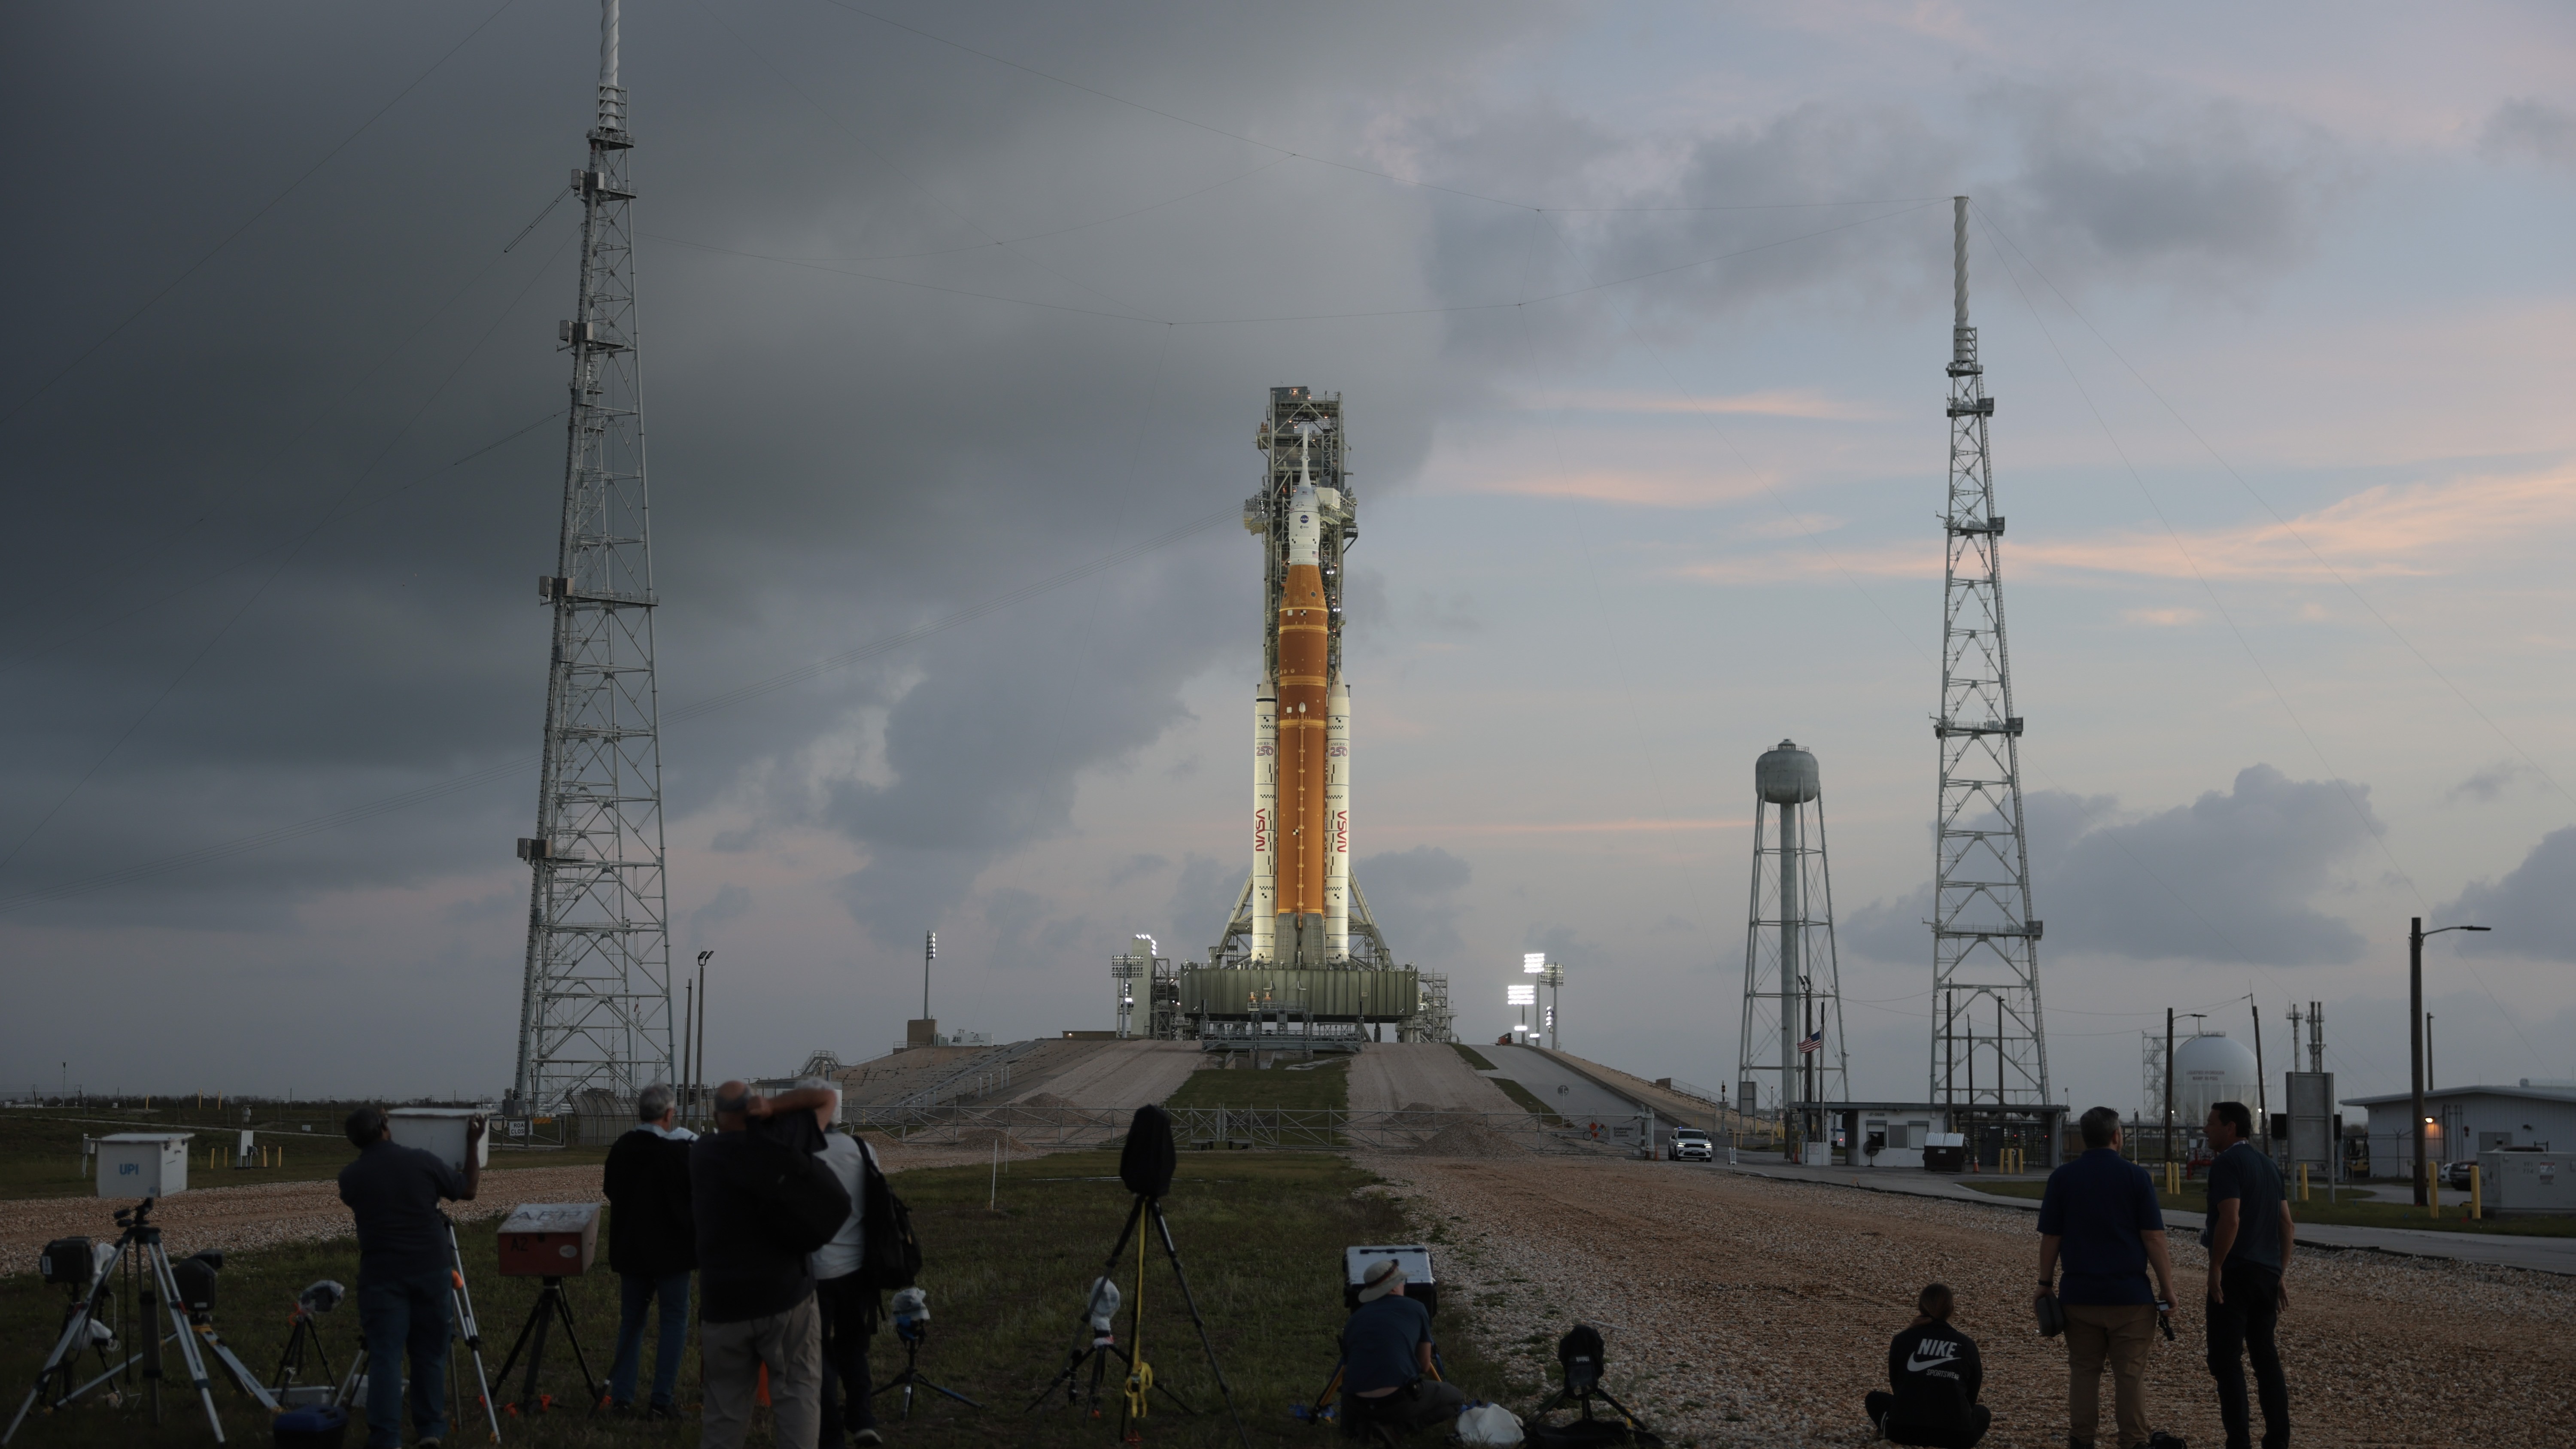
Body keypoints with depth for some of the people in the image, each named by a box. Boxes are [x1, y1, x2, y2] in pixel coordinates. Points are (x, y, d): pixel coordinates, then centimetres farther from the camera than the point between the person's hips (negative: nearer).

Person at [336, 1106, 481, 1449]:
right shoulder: (423, 1162, -2)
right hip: (431, 1269, 1)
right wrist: (473, 1144, 21)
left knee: (385, 1356, -3)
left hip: (382, 1275, -1)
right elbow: (469, 1190, 11)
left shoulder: (350, 1177, -2)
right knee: (430, 1352, 11)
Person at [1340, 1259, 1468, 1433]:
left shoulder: (1355, 1319, 18)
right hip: (1397, 1401, -4)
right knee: (1455, 1399, 23)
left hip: (1357, 1406, 4)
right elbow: (1424, 1366, 17)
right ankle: (1402, 1425, 0)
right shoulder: (1415, 1309, 10)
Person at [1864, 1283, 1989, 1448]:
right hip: (1956, 1435, 0)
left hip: (1905, 1431, 0)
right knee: (1982, 1413, 34)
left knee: (1875, 1399, 32)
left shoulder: (1903, 1339, 7)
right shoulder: (1966, 1344, 7)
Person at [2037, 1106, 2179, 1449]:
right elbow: (2154, 1239, -6)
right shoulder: (2135, 1176, -5)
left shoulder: (2062, 1178, 0)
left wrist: (2045, 1284, 11)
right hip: (2130, 1293, -2)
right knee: (2131, 1374, 3)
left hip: (2080, 1294, 2)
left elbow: (2050, 1238, 2)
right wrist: (2167, 1288, 0)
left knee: (2083, 1371, 10)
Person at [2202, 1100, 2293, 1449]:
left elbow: (2230, 1219, -22)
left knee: (2227, 1358, -4)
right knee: (2265, 1354, 13)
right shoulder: (2268, 1164, 15)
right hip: (2267, 1273, 8)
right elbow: (2287, 1225, 14)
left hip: (2234, 1272, -8)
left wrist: (2215, 1268, -16)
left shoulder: (2227, 1163, -11)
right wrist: (2280, 1273, 17)